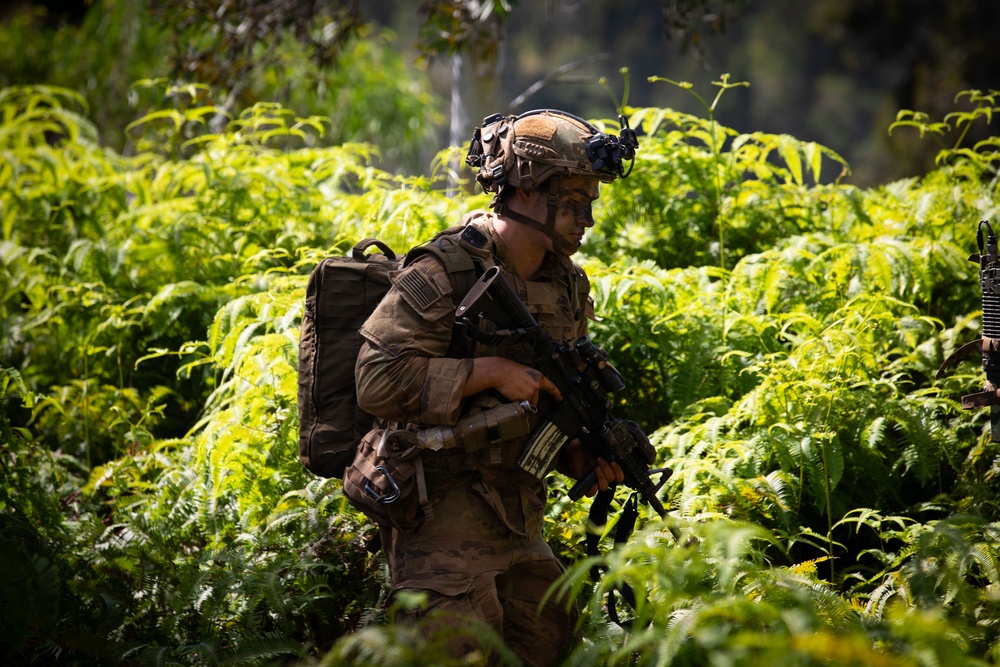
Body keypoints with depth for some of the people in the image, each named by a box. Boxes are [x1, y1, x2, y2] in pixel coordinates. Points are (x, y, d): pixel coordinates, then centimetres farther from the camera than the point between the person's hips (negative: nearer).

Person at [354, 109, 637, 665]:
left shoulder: (570, 287, 9)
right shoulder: (442, 276, -16)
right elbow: (378, 383, -25)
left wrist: (584, 458, 0)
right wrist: (491, 371, -24)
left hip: (520, 523, 8)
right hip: (442, 513, -8)